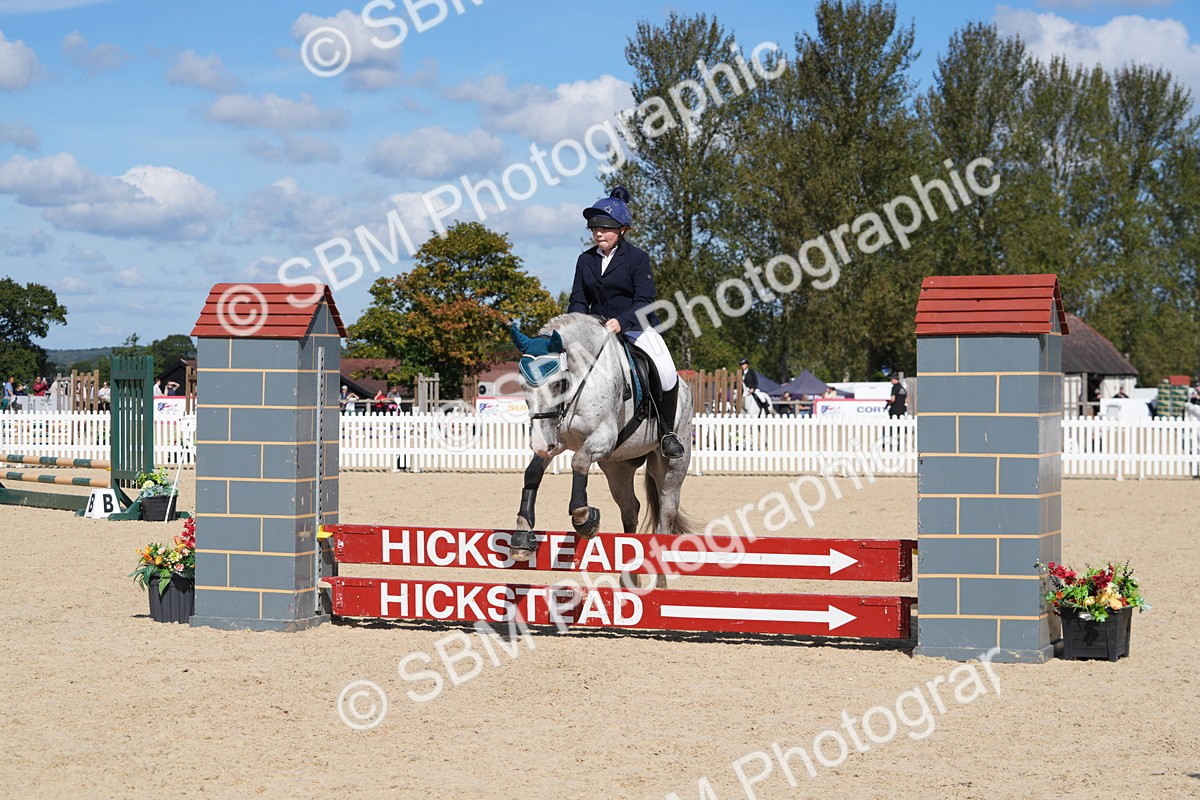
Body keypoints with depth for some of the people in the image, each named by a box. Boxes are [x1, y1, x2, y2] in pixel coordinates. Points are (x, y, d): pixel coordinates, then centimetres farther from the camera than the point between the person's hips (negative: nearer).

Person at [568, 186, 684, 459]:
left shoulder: (637, 258, -3)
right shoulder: (585, 260, 10)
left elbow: (645, 301, -12)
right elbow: (578, 300, 8)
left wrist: (621, 322, -29)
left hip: (636, 326, -4)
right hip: (597, 328, 4)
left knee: (666, 372, -27)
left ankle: (668, 433, -9)